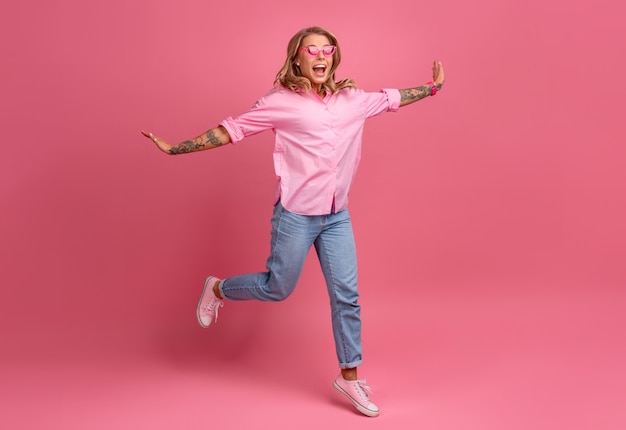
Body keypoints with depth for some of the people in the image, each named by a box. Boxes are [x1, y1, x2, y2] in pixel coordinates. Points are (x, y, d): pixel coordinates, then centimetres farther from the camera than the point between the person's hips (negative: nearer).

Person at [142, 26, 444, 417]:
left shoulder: (353, 100, 6)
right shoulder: (281, 102, -7)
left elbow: (391, 99, 23)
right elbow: (230, 131, -5)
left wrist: (433, 87, 30)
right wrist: (175, 149, -7)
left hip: (337, 216, 5)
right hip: (296, 214, -4)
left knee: (346, 295, 4)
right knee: (278, 288, 9)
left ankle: (349, 376, 19)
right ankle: (217, 289, 37)